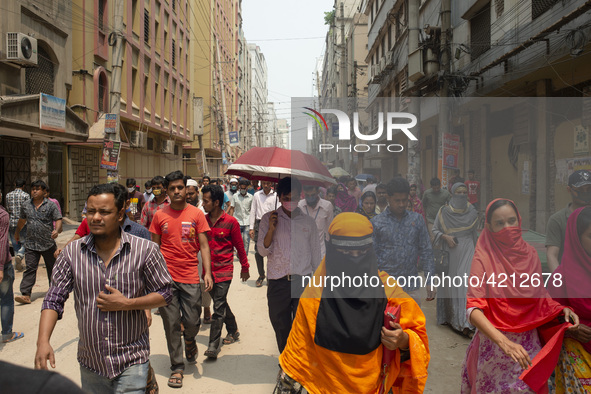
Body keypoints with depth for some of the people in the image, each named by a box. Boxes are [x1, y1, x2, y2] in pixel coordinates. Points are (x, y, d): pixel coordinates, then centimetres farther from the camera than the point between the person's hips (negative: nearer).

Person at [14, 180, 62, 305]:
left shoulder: (51, 205, -2)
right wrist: (17, 233, 37)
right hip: (30, 244, 2)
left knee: (52, 267, 12)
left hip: (48, 244, -2)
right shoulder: (26, 206, 9)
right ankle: (26, 295, -9)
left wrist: (56, 230, -27)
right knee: (30, 268, -6)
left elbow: (58, 220, -7)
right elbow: (22, 221, 25)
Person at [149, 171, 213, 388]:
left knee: (192, 321, 2)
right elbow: (155, 247, 9)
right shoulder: (159, 215, 3)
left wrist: (207, 272, -9)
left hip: (190, 277, 0)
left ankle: (190, 340, 38)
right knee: (171, 325, 6)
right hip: (166, 277, 1)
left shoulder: (196, 214, 0)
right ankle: (177, 367, 21)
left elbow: (203, 245, 1)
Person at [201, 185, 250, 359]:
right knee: (221, 304, 18)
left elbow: (239, 246, 1)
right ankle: (233, 331, 37)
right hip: (208, 270, 5)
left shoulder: (231, 222, -9)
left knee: (218, 308, -8)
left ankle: (213, 346, -4)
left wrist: (245, 267, 8)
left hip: (224, 270, -5)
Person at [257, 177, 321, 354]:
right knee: (280, 325, 11)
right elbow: (263, 251, -1)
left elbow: (316, 254, 13)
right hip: (278, 282, 0)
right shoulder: (269, 218, 5)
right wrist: (271, 229, -17)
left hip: (303, 281, 0)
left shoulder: (308, 222, 8)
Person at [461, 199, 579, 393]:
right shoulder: (484, 258, -14)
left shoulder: (529, 253, 0)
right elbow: (474, 309, -23)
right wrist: (504, 341, -36)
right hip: (494, 344, -4)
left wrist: (562, 309, -8)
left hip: (528, 344, 4)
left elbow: (540, 296, 12)